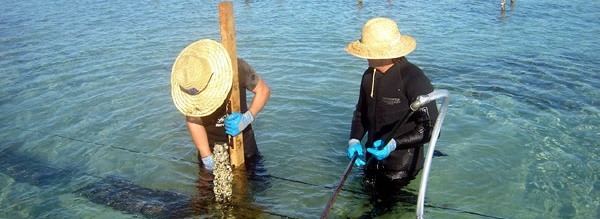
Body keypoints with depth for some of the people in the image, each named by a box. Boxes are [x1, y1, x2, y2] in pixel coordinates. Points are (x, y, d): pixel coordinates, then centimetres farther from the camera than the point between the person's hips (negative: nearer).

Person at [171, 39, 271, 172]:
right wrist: (207, 158, -22)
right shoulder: (187, 84, -24)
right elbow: (193, 121, -18)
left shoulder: (237, 68, -28)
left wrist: (247, 118, -31)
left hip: (242, 139, 0)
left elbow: (264, 90, -16)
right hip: (210, 143, 1)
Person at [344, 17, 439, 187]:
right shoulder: (369, 76, 0)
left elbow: (431, 128, -21)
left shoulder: (414, 80, -23)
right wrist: (354, 140, -5)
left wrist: (394, 144, -30)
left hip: (402, 168, -7)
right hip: (373, 162, 7)